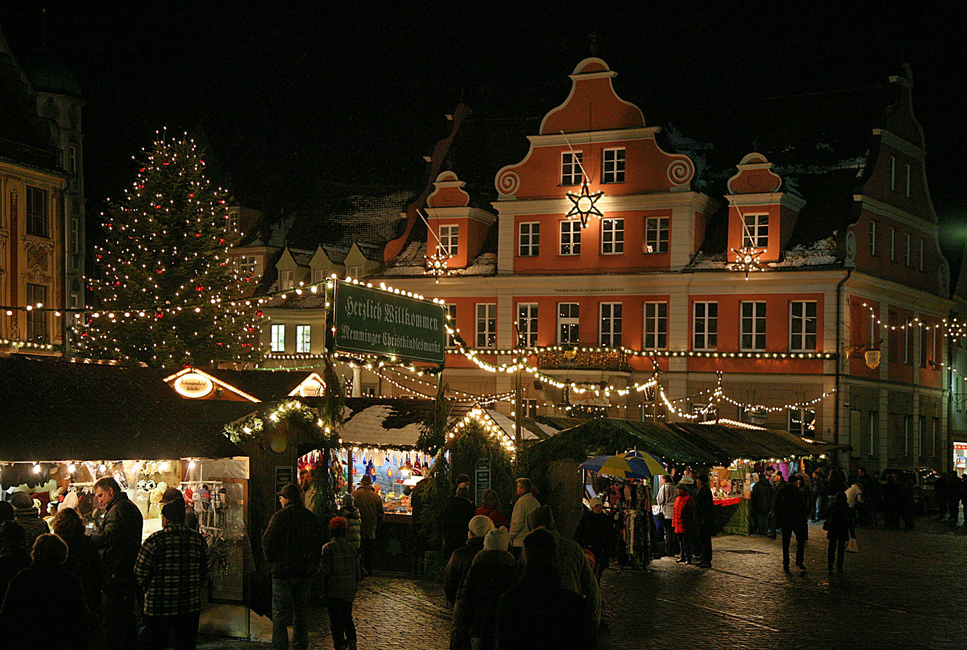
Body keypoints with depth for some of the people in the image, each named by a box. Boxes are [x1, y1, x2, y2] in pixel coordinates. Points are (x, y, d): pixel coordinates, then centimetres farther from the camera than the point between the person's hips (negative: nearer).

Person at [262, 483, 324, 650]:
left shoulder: (280, 517, -11)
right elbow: (318, 545, 10)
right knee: (301, 613, 13)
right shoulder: (312, 518, 6)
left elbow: (268, 542, -12)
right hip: (305, 573, 5)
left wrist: (271, 560, 4)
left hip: (283, 573, -5)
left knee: (280, 614, 0)